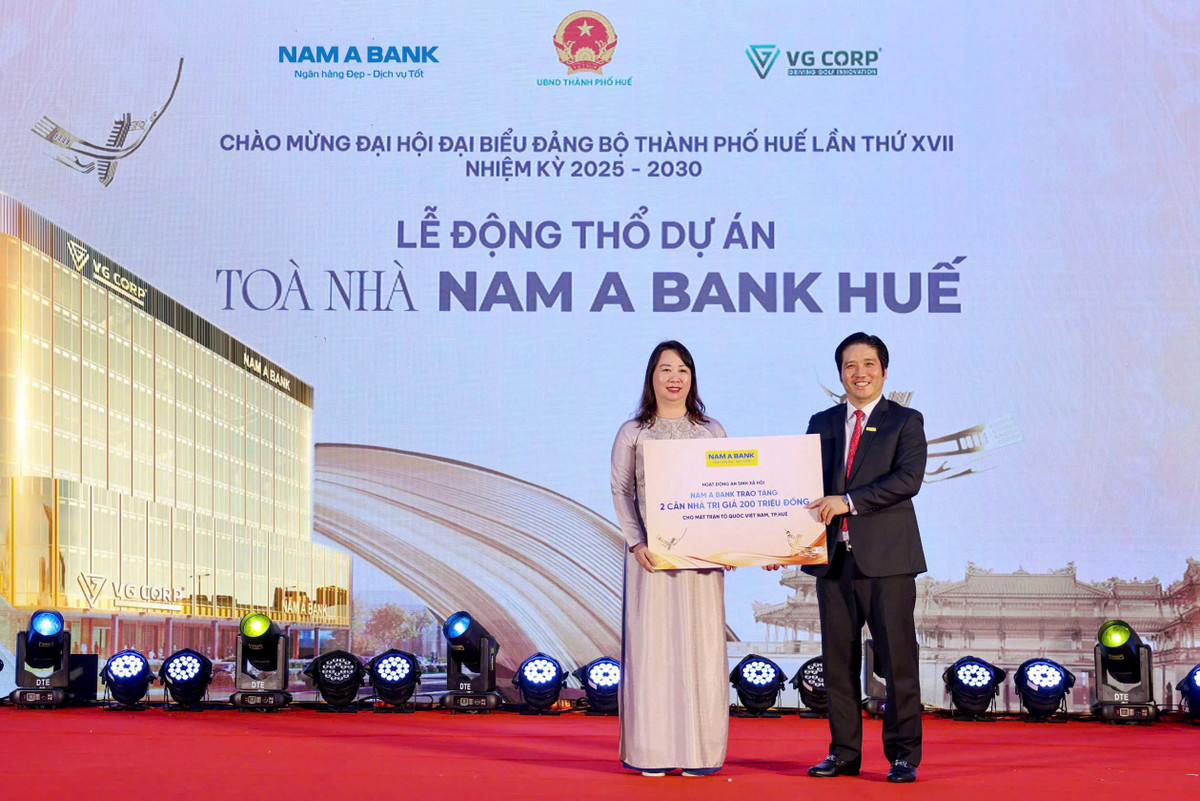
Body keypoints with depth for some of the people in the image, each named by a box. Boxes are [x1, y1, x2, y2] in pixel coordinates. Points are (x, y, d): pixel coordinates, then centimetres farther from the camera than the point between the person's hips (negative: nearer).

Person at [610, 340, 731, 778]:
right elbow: (621, 491, 3)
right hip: (651, 555, -1)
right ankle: (652, 753, 3)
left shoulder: (712, 431, 11)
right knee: (651, 646, -2)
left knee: (702, 645, 0)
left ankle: (700, 751, 6)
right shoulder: (632, 433, 7)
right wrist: (636, 542, -10)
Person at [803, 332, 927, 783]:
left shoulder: (905, 421, 3)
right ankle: (844, 752, 15)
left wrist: (848, 501, -19)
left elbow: (908, 479, -12)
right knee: (838, 660, 7)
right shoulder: (822, 424, 15)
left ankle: (903, 755, 6)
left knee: (897, 659, -2)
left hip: (886, 558, -4)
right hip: (834, 557, 4)